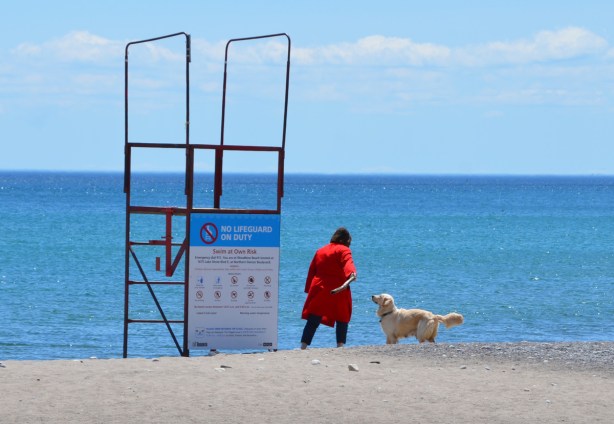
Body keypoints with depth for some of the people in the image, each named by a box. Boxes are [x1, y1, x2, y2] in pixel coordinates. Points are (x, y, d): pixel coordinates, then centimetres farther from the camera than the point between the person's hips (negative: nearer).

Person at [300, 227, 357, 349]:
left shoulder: (320, 251, 17)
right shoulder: (344, 250, -1)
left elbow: (312, 271, 18)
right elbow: (348, 262, -23)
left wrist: (309, 289, 22)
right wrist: (352, 272, -41)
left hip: (319, 290, 4)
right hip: (338, 292, -4)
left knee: (312, 321, 1)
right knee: (342, 319, 10)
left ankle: (303, 346, -6)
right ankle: (340, 345, 1)